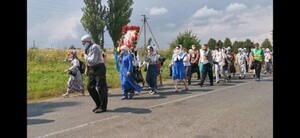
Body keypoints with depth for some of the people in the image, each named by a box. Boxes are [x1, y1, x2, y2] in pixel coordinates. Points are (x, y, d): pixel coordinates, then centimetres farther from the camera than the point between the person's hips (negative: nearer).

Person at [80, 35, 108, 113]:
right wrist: (84, 56, 2)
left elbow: (92, 61, -23)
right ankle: (98, 104, 21)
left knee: (101, 88, -4)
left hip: (99, 68, -9)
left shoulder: (94, 47, -16)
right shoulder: (88, 48, 12)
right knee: (90, 87, 9)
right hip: (92, 69, 10)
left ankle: (103, 107, 5)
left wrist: (85, 55, -11)